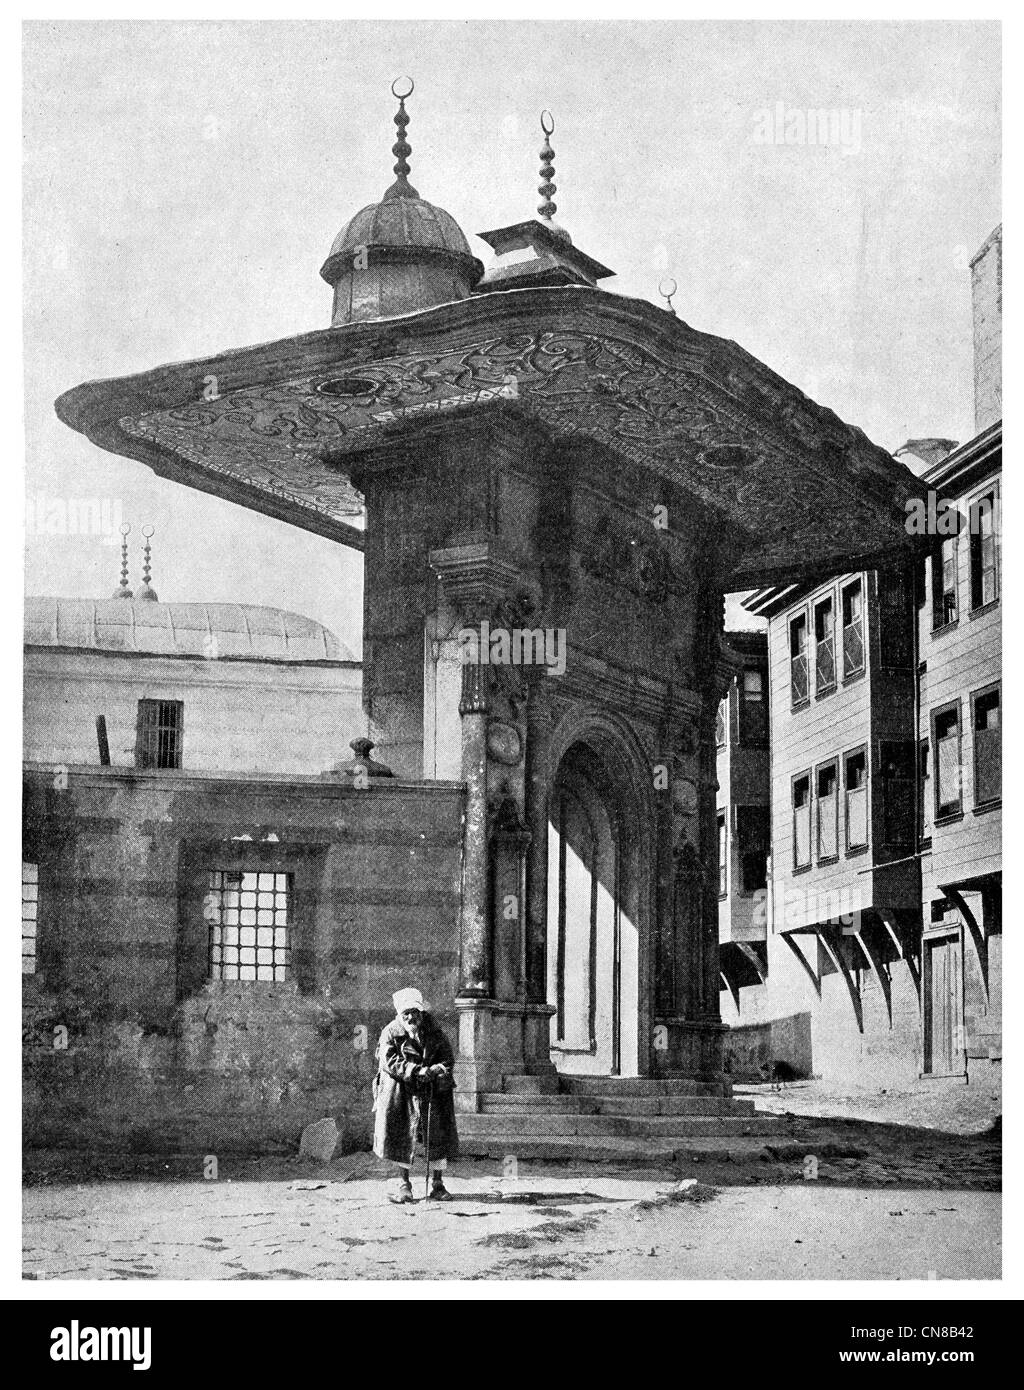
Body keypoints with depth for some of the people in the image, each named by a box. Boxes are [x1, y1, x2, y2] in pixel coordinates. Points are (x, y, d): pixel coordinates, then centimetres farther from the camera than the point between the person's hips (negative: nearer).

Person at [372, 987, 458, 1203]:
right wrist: (417, 1071, -23)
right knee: (402, 1136, -2)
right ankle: (404, 1184, 8)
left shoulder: (434, 1033, 4)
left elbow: (448, 1058, 1)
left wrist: (437, 1071, -22)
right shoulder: (391, 1033, -2)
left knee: (437, 1136, 0)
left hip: (432, 1092, 1)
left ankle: (438, 1185, 9)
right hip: (401, 1092, -1)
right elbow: (388, 1061, -13)